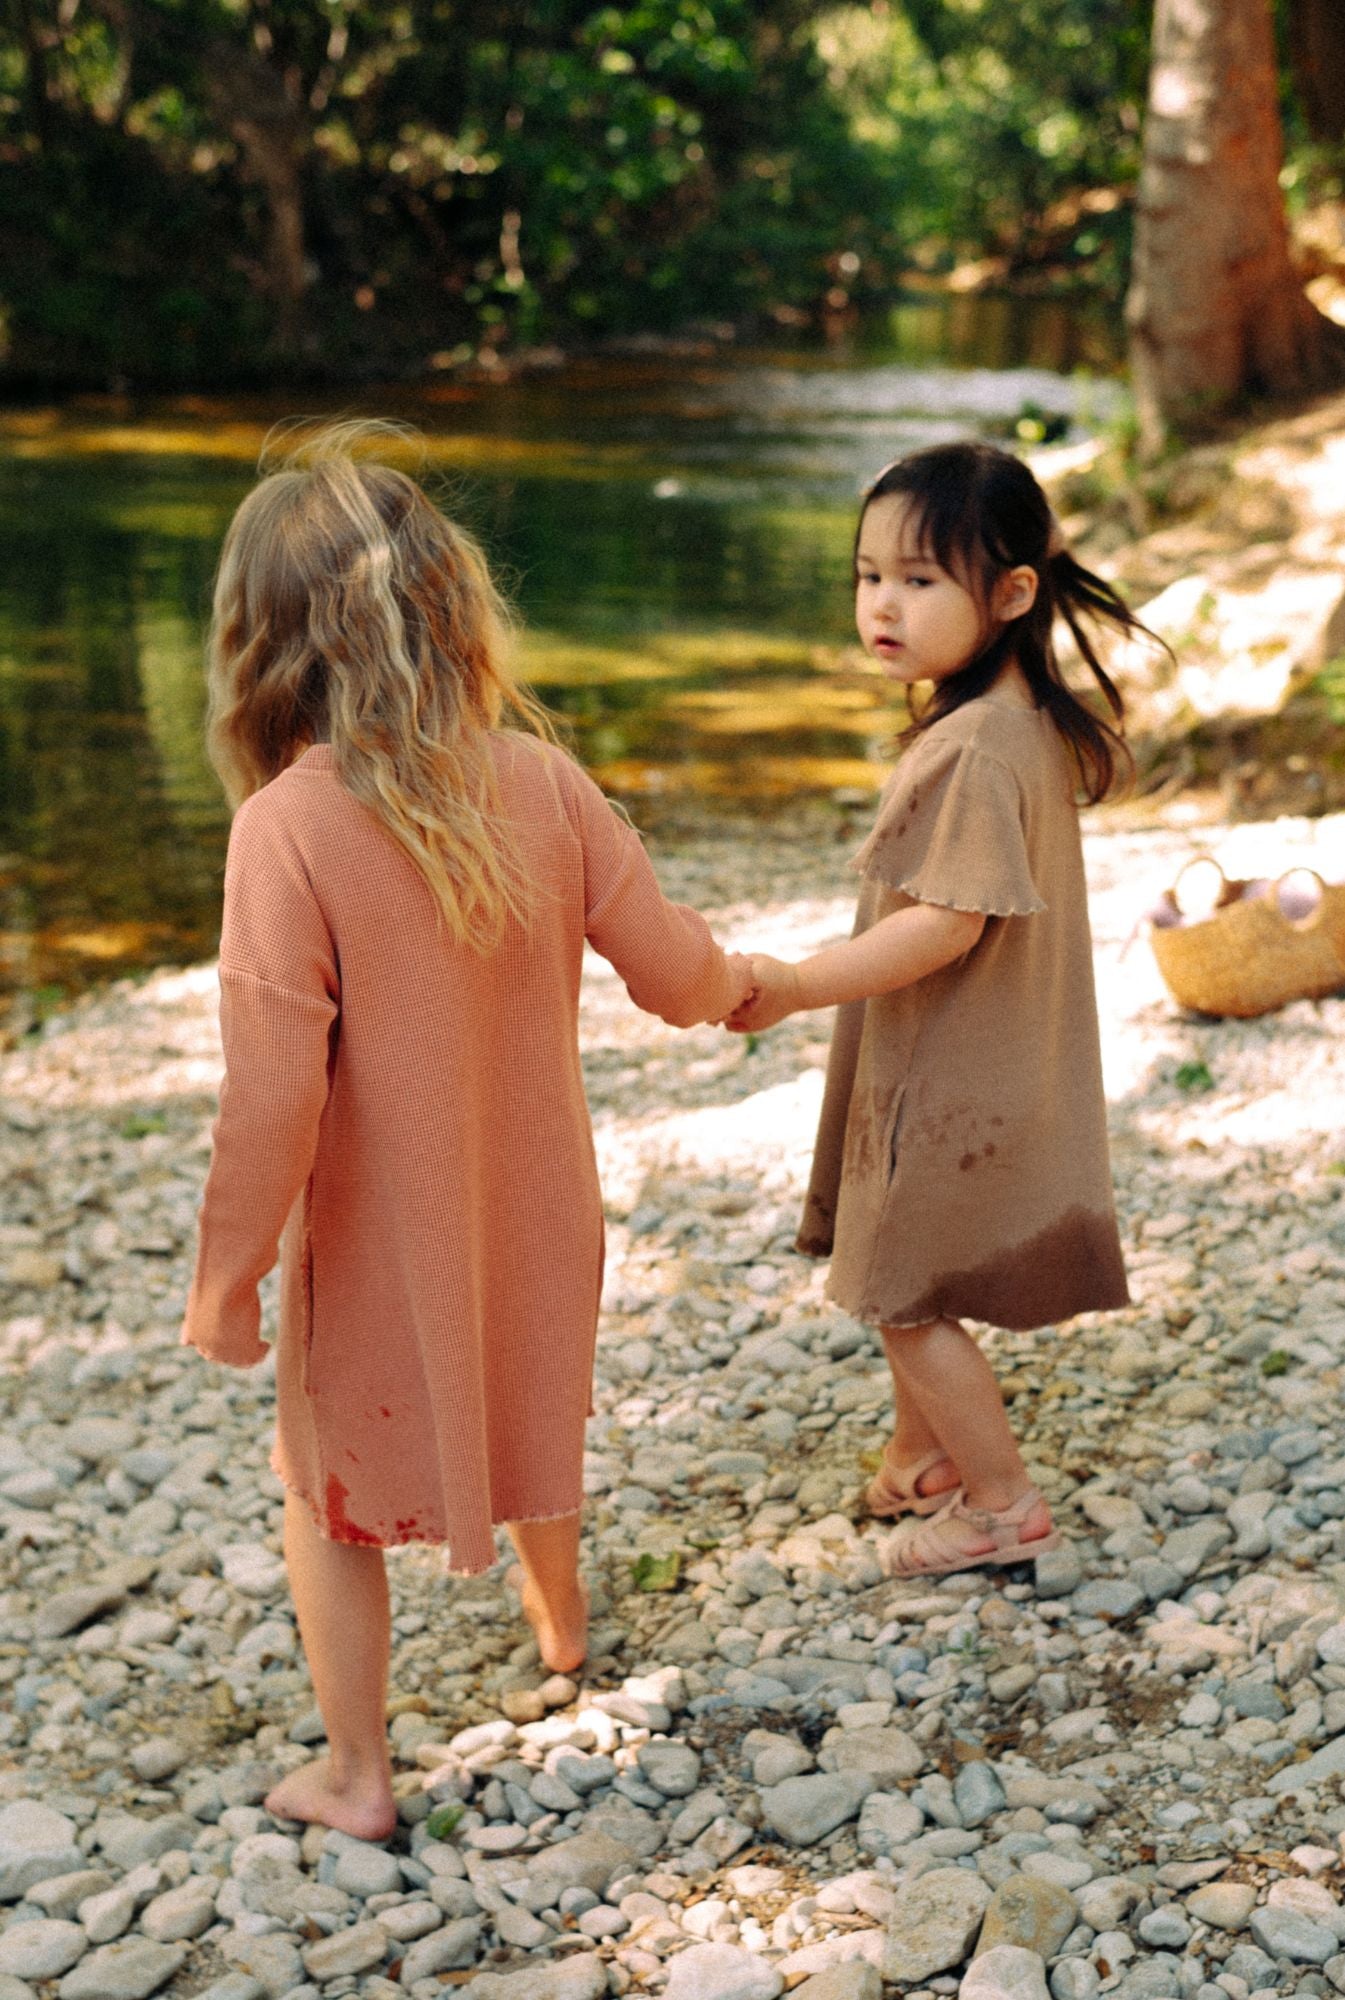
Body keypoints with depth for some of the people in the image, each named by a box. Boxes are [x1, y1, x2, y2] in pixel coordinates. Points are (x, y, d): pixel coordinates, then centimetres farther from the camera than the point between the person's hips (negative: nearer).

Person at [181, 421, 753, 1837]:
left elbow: (274, 1084, -25)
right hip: (533, 1211, 5)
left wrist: (226, 1272, -12)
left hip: (378, 1237, -4)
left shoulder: (287, 826, -26)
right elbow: (675, 973, -6)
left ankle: (355, 1776, 26)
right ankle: (558, 1617, 57)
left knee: (330, 1492, 18)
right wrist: (738, 985, 18)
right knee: (533, 1405, 31)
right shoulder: (540, 782, -14)